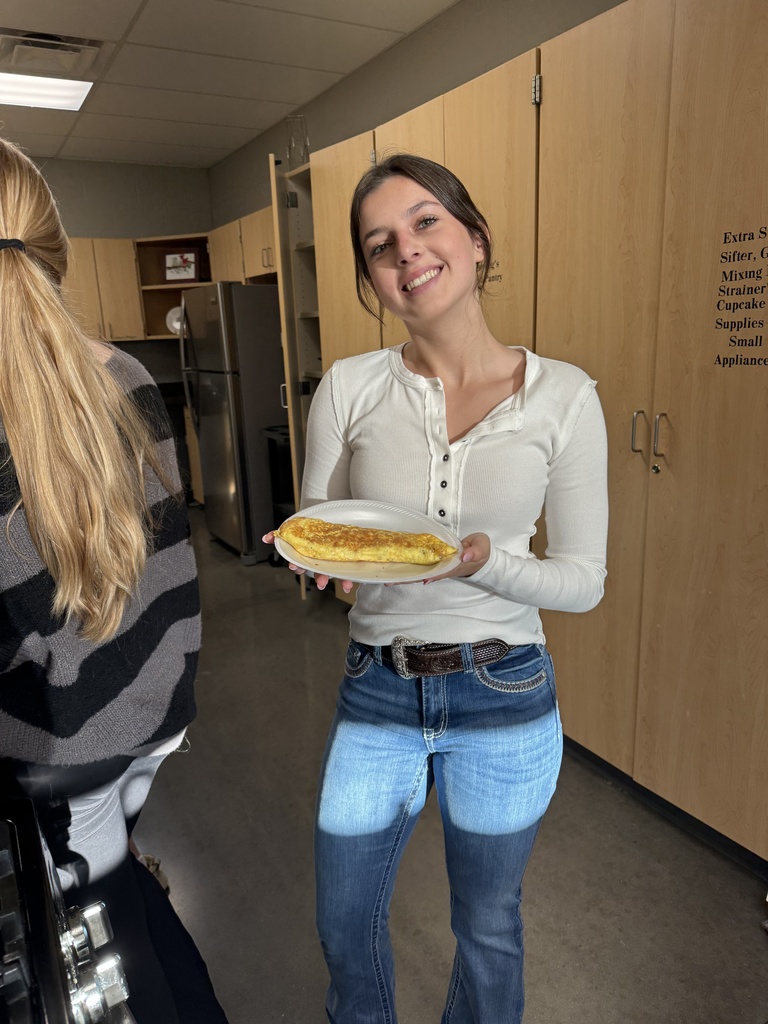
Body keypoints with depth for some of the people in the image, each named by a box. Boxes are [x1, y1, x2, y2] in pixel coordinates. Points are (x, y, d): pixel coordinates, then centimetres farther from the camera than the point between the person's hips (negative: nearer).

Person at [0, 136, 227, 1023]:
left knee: (110, 916, 20)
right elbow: (172, 546, 1)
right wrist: (175, 675, 13)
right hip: (157, 705, 6)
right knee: (115, 876, 29)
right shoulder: (127, 378, -6)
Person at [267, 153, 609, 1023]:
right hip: (376, 692, 2)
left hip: (504, 698, -1)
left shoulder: (563, 396, -10)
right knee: (345, 925, 24)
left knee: (488, 929, 24)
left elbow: (585, 578, -6)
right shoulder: (349, 387, -7)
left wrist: (487, 560, -24)